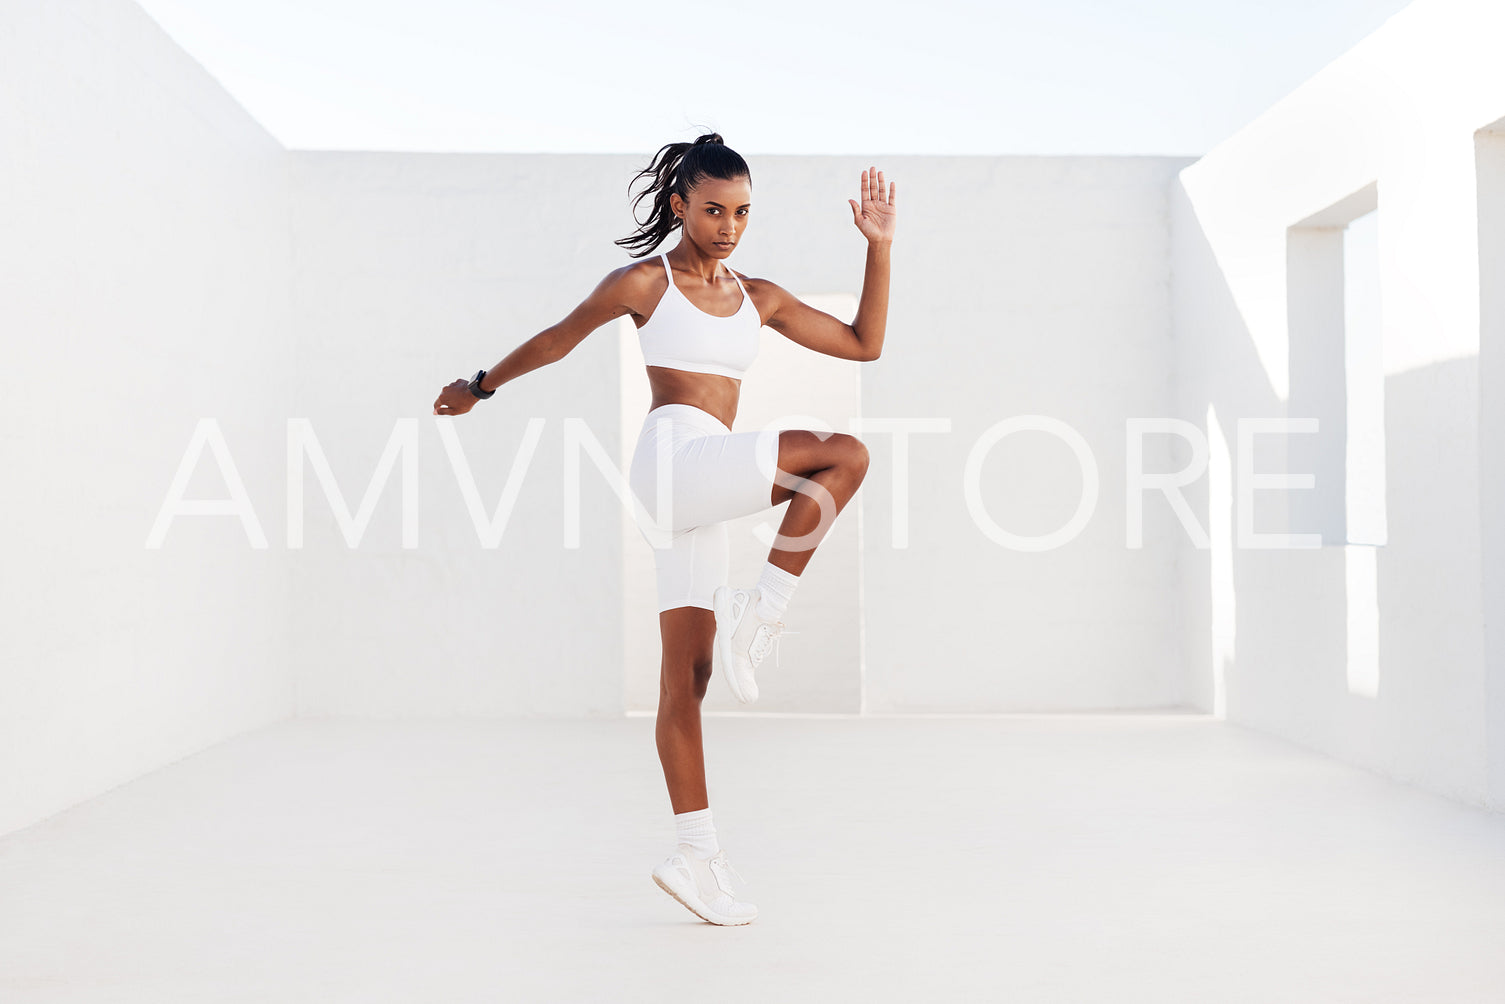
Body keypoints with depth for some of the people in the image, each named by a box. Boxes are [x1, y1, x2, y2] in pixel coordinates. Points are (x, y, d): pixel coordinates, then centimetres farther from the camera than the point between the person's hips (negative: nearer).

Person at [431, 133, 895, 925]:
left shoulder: (758, 298, 19)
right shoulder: (645, 281, 4)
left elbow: (864, 344, 18)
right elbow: (557, 339, 17)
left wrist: (879, 246, 12)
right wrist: (481, 386, 27)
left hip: (701, 494, 6)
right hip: (674, 458, -6)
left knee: (687, 674, 3)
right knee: (844, 453, -20)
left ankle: (696, 857, 6)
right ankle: (757, 619, -17)